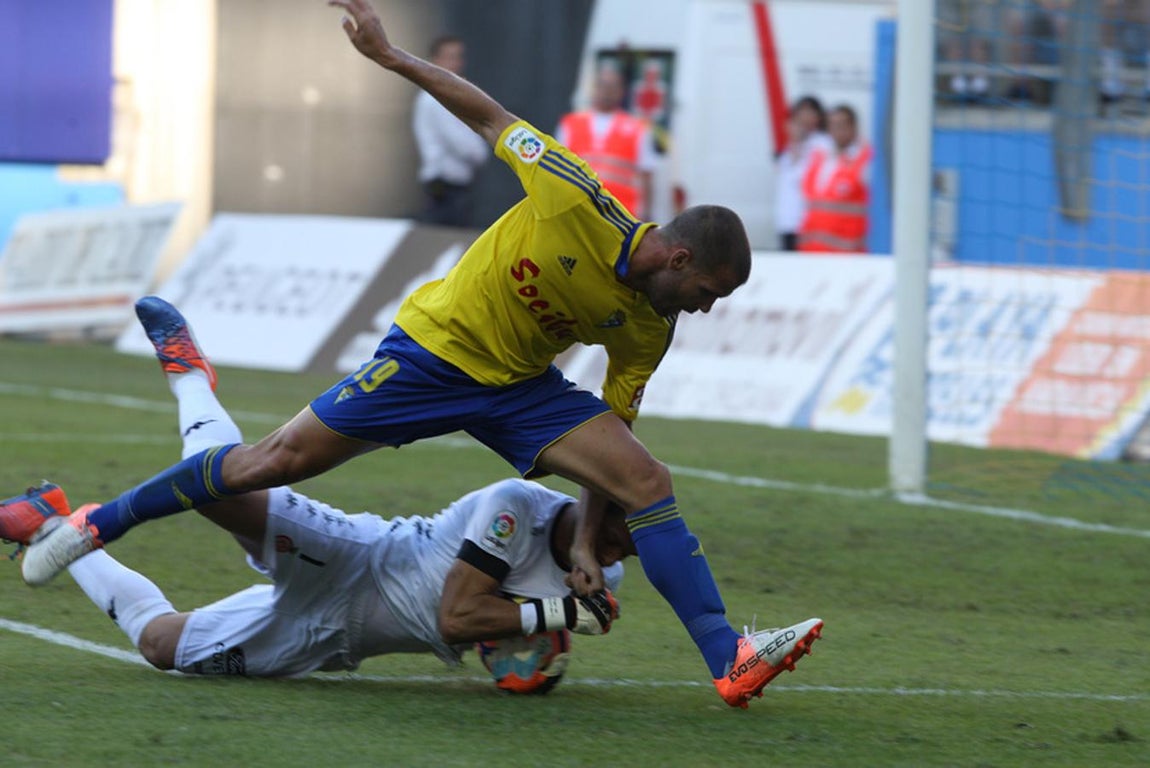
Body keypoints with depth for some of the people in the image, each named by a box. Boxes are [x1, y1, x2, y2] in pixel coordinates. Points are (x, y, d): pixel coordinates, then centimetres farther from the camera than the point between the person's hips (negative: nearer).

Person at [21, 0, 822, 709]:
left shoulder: (648, 329, -8)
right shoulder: (578, 204, -24)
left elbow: (608, 433, -1)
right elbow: (492, 117, -14)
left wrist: (587, 542, -9)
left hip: (521, 388, 4)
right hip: (432, 350, -4)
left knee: (649, 481, -14)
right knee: (279, 460, -4)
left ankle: (730, 659, -18)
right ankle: (99, 524, 15)